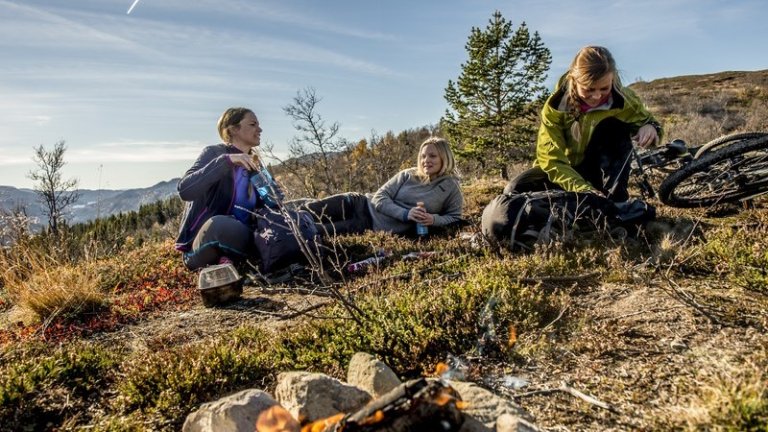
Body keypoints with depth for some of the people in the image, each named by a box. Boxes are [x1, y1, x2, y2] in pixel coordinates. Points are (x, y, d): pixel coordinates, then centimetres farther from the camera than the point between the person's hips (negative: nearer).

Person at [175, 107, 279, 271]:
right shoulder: (214, 152, -6)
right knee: (221, 224, -39)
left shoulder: (254, 165, 14)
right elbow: (185, 189, -22)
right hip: (203, 245, -7)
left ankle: (228, 262, -12)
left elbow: (260, 207, 17)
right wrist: (225, 161, -29)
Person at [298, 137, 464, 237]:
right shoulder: (408, 175, 4)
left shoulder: (451, 188, 0)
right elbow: (380, 197, -2)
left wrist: (434, 219, -18)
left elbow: (455, 218, 3)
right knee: (307, 212, -10)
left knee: (320, 231, -22)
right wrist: (405, 214, -18)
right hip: (363, 205, 4)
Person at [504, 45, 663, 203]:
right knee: (515, 190, -25)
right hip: (566, 170, 0)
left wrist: (650, 127, -26)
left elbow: (644, 121, 2)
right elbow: (550, 158, -28)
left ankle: (615, 199, -18)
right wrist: (583, 189, -43)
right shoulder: (555, 106, -23)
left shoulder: (624, 100, -18)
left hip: (600, 170, 1)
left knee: (616, 127, -28)